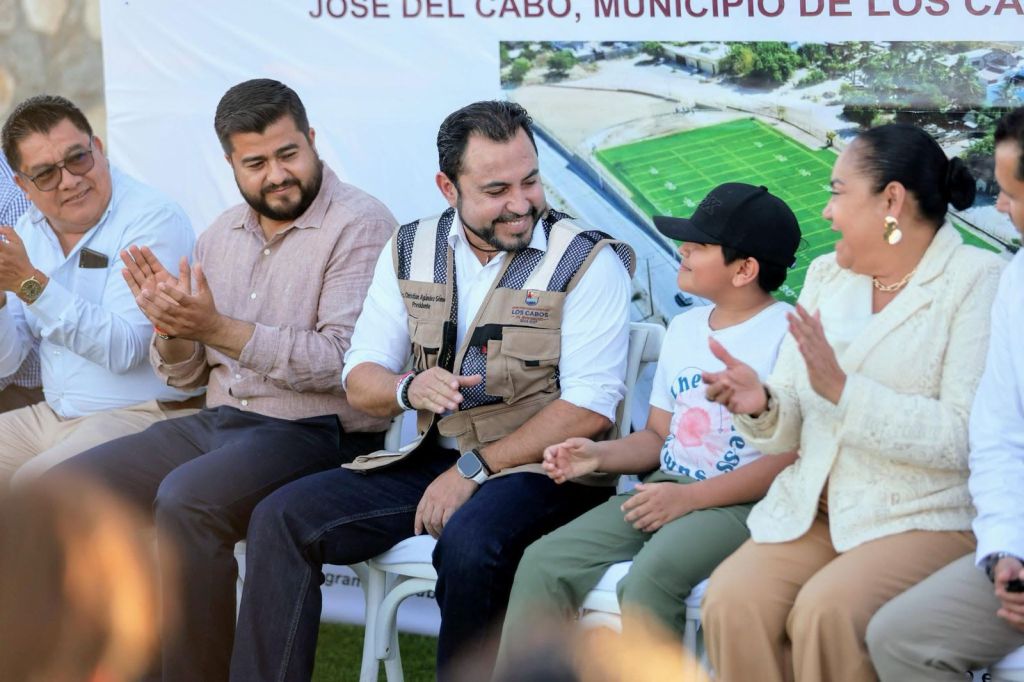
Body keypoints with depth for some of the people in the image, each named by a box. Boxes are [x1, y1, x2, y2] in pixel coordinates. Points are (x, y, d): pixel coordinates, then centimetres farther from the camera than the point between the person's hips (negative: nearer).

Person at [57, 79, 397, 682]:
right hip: (217, 423, 8)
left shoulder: (360, 225, -8)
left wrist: (219, 328, -22)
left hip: (315, 434, -8)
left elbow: (343, 363, -18)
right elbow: (187, 375, 17)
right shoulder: (222, 235, 14)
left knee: (186, 500, -32)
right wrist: (173, 330, -7)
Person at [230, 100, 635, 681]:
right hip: (432, 459, 5)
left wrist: (475, 469, -18)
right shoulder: (411, 252, 8)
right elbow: (361, 381, 8)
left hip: (542, 468, -5)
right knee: (283, 519, -12)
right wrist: (409, 389, -17)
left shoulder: (588, 261, -8)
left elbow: (589, 409, -15)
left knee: (469, 542, -37)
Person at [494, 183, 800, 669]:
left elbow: (792, 458, -15)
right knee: (543, 563, -13)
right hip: (666, 490, 7)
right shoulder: (683, 328, 17)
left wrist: (689, 497, -18)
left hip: (737, 502, -7)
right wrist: (599, 456, 0)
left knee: (648, 579, -34)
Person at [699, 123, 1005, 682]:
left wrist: (843, 389, -21)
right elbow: (791, 432, 12)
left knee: (826, 610, -31)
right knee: (730, 600, -23)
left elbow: (964, 439, -16)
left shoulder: (977, 281, -5)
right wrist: (761, 405, -10)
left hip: (926, 518, -5)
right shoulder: (826, 275, 15)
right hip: (813, 511, 5)